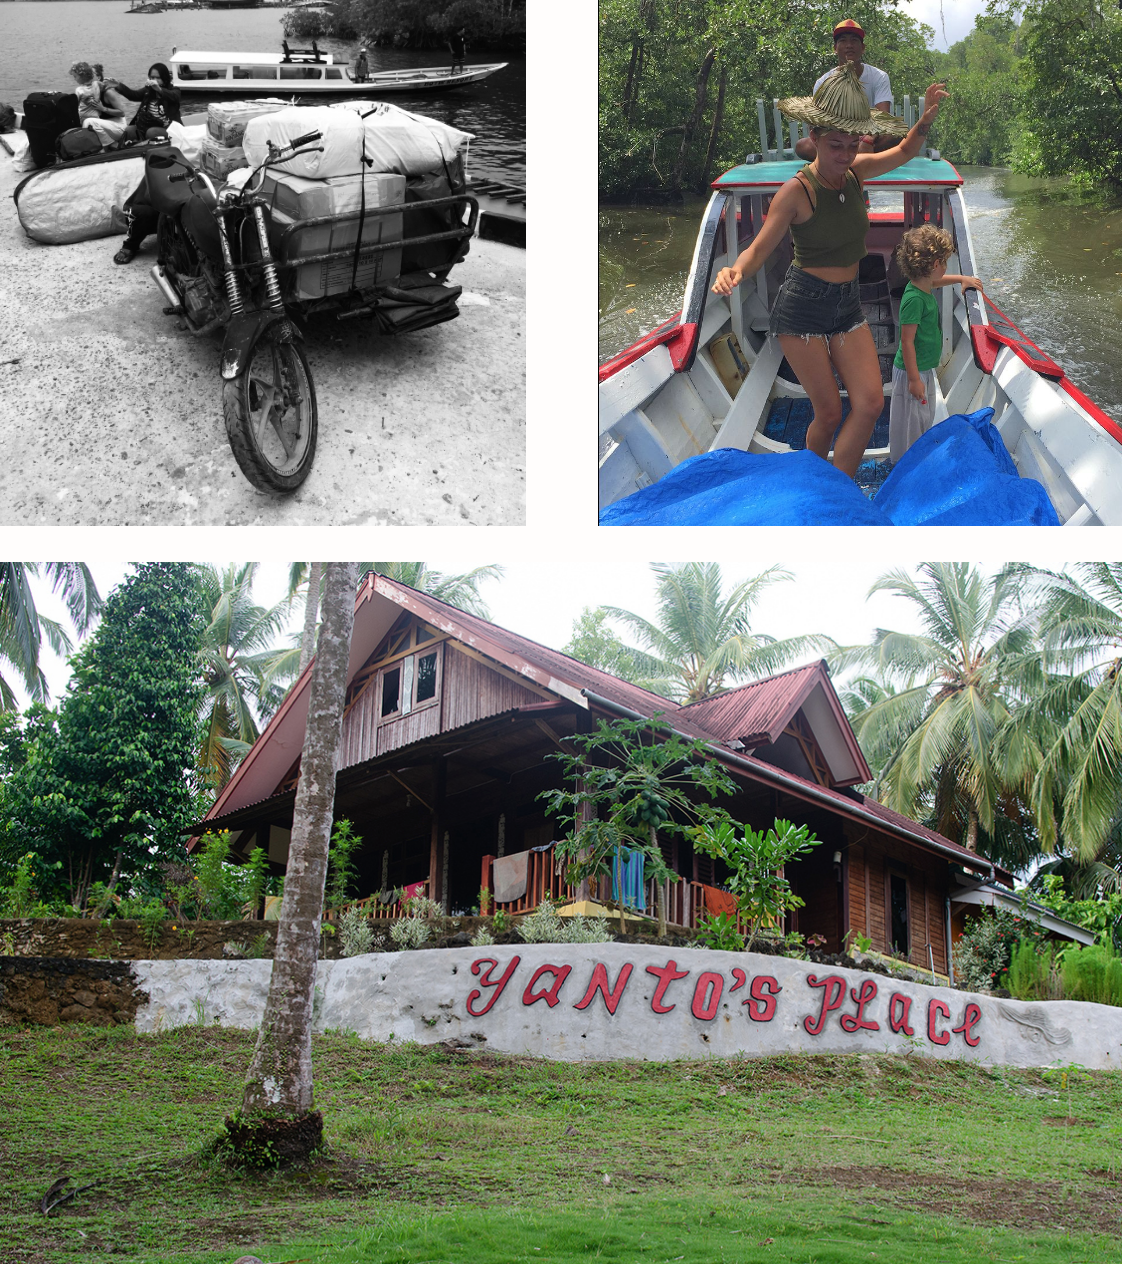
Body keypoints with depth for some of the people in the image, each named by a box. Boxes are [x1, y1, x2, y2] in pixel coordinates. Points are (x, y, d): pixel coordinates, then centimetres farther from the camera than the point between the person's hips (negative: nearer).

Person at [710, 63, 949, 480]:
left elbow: (903, 152, 18)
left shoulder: (855, 172, 1)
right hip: (804, 305, -6)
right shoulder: (797, 191, -15)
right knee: (828, 413, -5)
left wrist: (926, 120, -3)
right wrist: (735, 271, -37)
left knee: (870, 402, -9)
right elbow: (759, 248, -14)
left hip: (848, 304, 6)